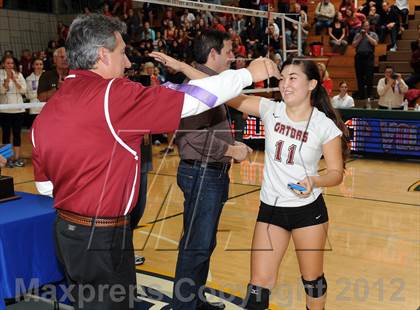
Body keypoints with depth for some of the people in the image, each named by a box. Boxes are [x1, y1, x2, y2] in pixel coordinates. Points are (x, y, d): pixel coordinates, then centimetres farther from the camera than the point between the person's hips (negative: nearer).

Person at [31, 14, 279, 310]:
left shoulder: (47, 111, 3)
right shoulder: (112, 94, -19)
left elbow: (45, 186, 10)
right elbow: (191, 99, -16)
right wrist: (249, 73, -4)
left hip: (67, 230, 8)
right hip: (102, 239, -8)